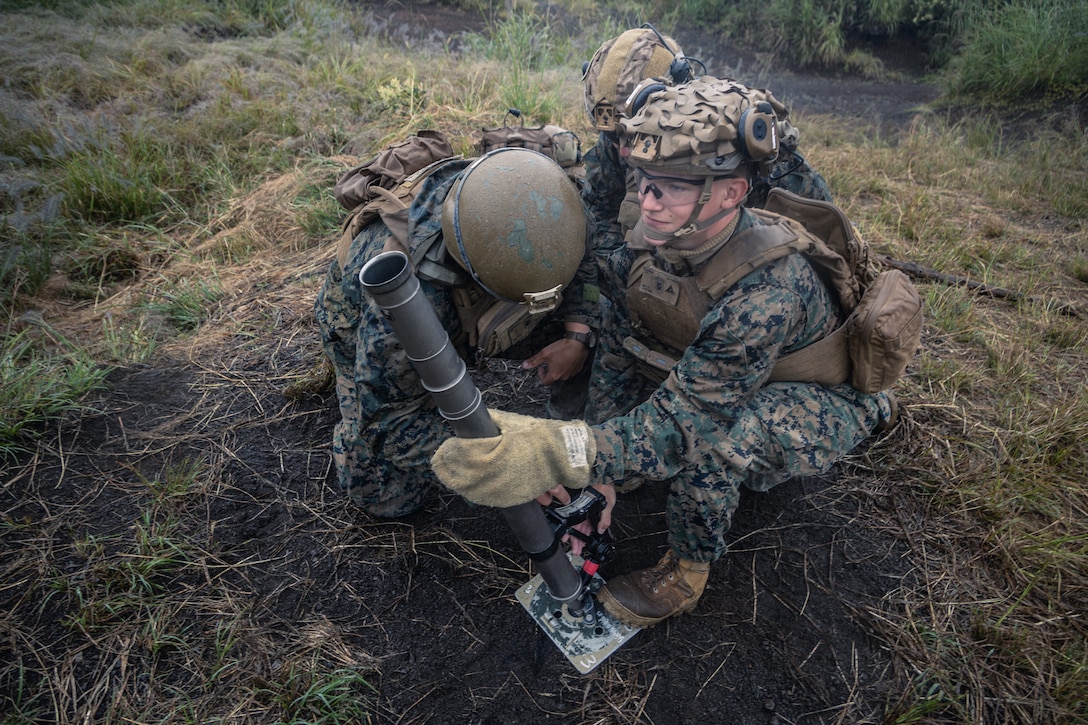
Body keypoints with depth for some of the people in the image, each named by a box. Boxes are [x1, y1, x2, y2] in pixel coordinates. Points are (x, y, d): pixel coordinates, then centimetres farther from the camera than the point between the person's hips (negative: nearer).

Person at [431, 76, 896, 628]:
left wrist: (559, 455, -48)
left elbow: (681, 422, -38)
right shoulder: (653, 235, -18)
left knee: (707, 434, -36)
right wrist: (598, 473, -16)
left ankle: (688, 571, -10)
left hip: (825, 403, -6)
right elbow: (616, 353, -12)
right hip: (728, 381, 7)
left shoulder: (768, 290, -39)